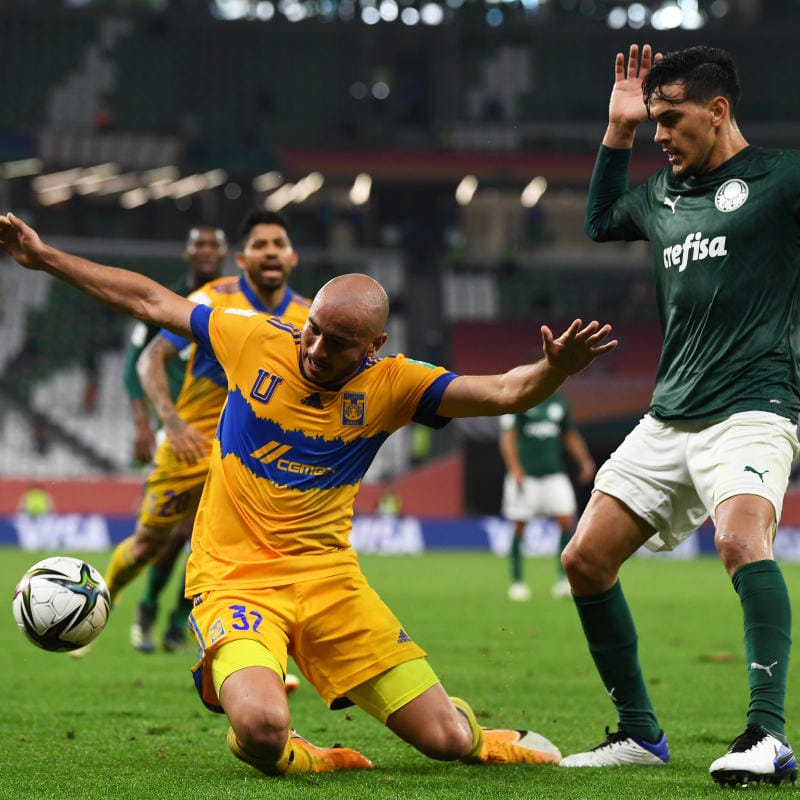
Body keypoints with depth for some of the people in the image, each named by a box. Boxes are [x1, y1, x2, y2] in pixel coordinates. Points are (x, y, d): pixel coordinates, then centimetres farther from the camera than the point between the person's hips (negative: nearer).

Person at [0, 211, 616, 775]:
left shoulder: (391, 384, -3)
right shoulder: (257, 340, -3)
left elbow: (503, 393, -11)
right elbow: (151, 301, 8)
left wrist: (553, 370, -33)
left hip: (329, 577, 2)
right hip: (235, 580, -2)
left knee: (447, 739, -3)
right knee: (263, 728, -33)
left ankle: (475, 738, 37)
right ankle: (272, 751, 6)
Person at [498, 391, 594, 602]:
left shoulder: (559, 401, 13)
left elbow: (571, 436, 22)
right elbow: (507, 436, -8)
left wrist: (584, 461, 9)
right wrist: (515, 469, -19)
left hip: (554, 473, 4)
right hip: (525, 474, -4)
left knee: (567, 521, -10)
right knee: (519, 527, -1)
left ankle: (564, 580, -4)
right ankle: (517, 582, 11)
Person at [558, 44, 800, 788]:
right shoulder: (663, 192, 18)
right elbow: (599, 221, 37)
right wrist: (617, 130, 26)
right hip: (669, 416, 8)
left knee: (740, 538, -33)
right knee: (585, 559, 4)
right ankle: (639, 733, 17)